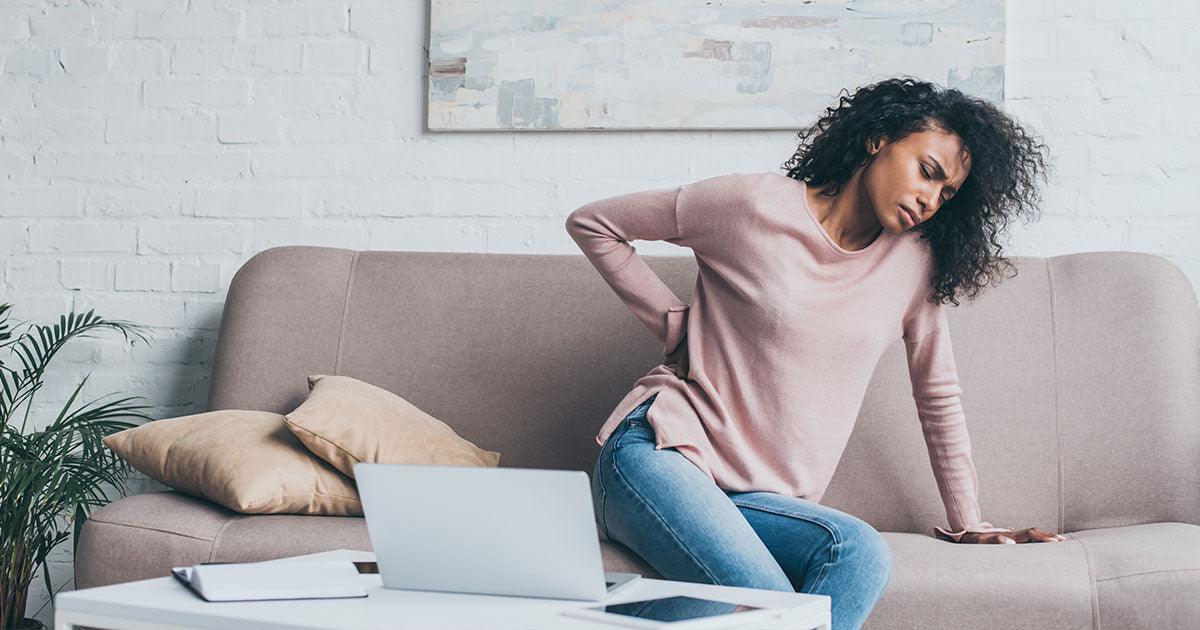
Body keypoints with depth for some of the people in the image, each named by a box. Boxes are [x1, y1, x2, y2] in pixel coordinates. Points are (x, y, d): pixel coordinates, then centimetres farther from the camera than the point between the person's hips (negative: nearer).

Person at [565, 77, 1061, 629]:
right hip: (659, 452, -5)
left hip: (760, 498, 5)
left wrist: (966, 523, 16)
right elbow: (590, 223, 4)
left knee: (861, 552, -30)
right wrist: (675, 322, -1)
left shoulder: (915, 258, 6)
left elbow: (938, 392, 17)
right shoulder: (755, 205, -5)